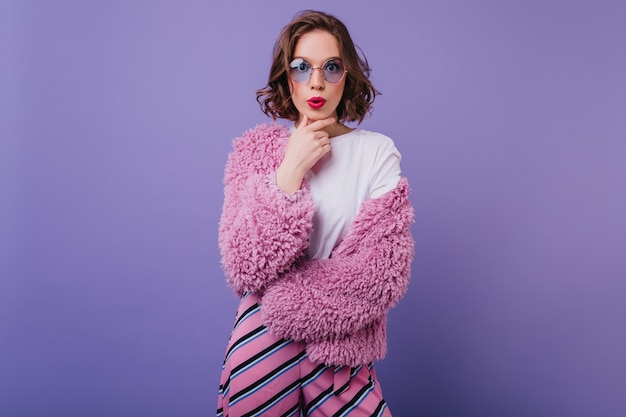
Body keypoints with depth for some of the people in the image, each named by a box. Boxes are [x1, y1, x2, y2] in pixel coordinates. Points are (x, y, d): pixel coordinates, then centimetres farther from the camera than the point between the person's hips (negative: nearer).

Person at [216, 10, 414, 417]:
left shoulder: (378, 151, -4)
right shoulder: (257, 148, -2)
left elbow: (386, 270, -10)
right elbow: (243, 269, -12)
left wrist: (289, 298, -14)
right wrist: (290, 170, -17)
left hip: (341, 339, 0)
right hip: (263, 334, 1)